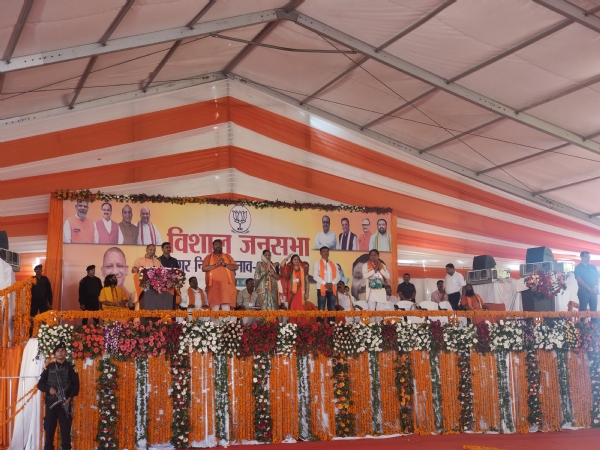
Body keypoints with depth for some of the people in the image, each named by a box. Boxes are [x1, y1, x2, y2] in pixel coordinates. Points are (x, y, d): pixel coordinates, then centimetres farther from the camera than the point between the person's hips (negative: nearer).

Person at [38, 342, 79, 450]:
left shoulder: (71, 368, 6)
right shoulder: (49, 367, 10)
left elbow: (76, 386, 1)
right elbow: (40, 384, 9)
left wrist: (70, 398, -15)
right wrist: (49, 389, -11)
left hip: (65, 403, -1)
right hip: (51, 403, 1)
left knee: (66, 430, -2)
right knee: (49, 429, 1)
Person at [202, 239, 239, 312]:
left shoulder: (227, 256, 18)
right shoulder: (209, 257, 13)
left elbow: (235, 267, 8)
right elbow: (204, 268, -2)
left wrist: (225, 264, -7)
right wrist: (216, 265, -10)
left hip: (227, 284, 1)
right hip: (214, 285, -1)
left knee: (226, 307, -8)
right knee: (215, 306, -11)